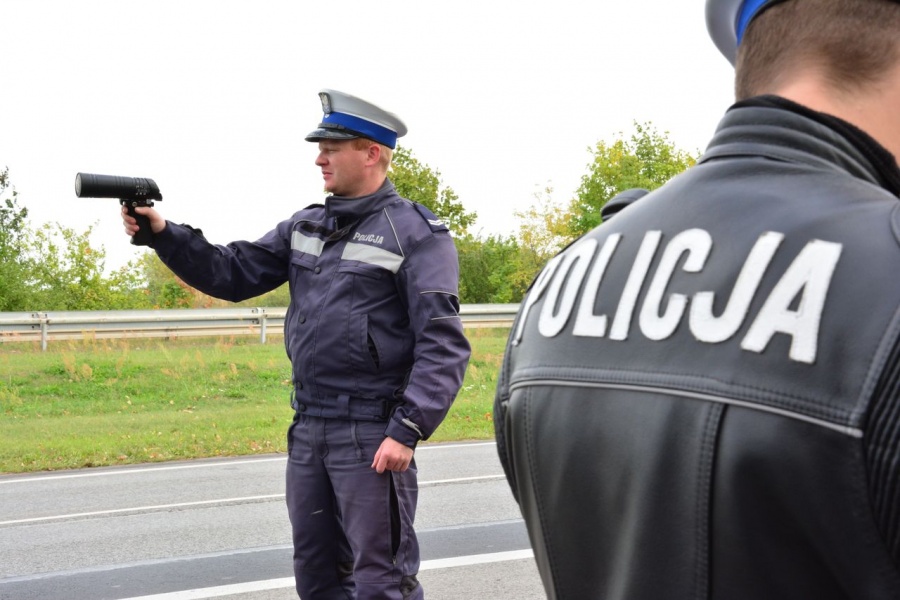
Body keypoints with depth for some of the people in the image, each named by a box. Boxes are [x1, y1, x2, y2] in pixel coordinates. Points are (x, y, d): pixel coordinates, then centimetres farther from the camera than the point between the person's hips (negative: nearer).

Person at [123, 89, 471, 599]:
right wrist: (164, 233, -1)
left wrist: (408, 430, -22)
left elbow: (443, 347, -14)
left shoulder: (415, 233, -9)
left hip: (372, 436, -7)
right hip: (308, 430, 7)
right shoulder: (306, 227, 13)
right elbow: (233, 274, 12)